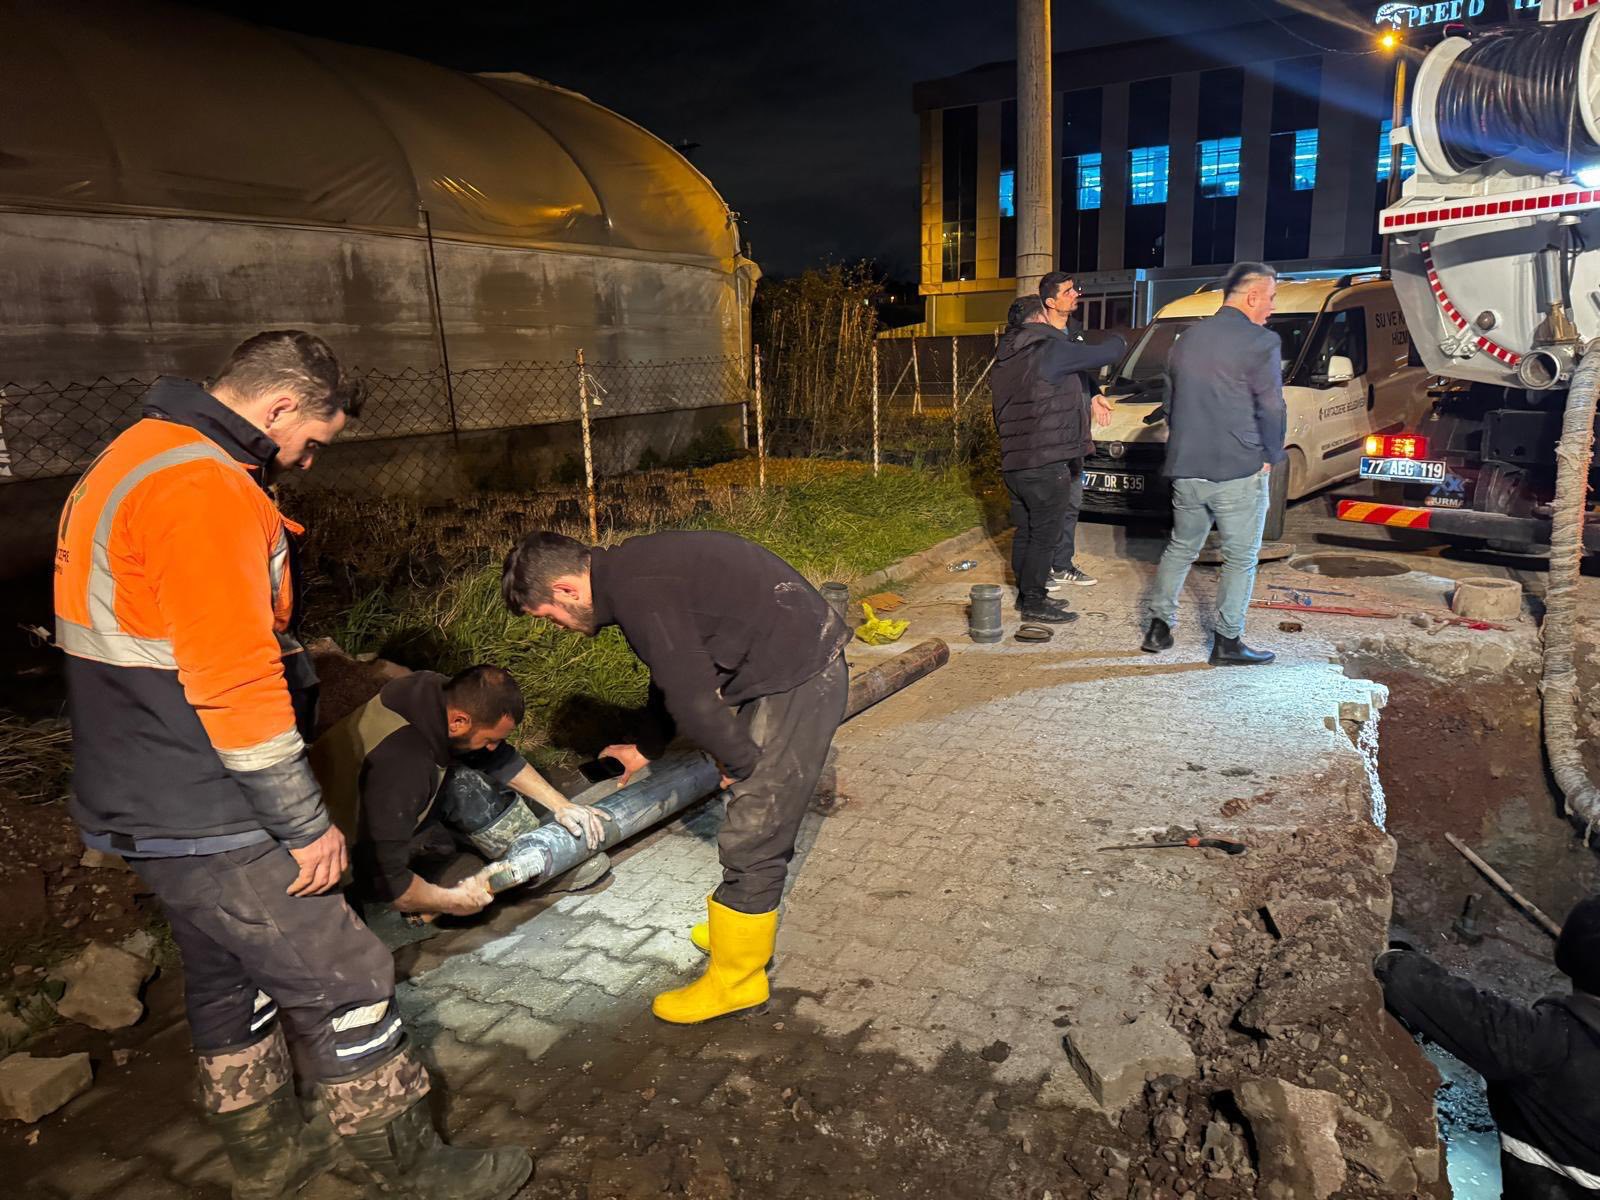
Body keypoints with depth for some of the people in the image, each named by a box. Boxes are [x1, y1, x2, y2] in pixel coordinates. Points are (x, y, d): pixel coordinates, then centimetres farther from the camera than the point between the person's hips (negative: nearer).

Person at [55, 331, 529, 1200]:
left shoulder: (133, 460, 12)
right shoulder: (205, 489, -22)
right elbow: (234, 682, -26)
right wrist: (307, 823, -18)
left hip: (142, 802, 11)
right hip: (203, 819, -10)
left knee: (230, 976, 23)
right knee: (345, 982, 1)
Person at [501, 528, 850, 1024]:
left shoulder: (638, 594, -21)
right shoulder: (630, 570, 11)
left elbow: (694, 700, -23)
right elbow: (676, 669, 25)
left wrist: (739, 763, -6)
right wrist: (647, 746, 35)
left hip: (798, 680, -10)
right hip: (791, 668, 10)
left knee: (751, 838, -1)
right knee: (755, 818, 22)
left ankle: (735, 981, 14)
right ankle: (741, 928, 39)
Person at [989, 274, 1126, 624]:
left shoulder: (1004, 358, 15)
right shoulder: (1051, 349, -12)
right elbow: (1105, 354, -6)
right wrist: (1119, 341, 17)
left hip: (1012, 461, 8)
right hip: (1046, 462, -8)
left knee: (1025, 531, 15)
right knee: (1046, 535, -1)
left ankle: (1026, 593, 24)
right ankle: (1034, 602, 2)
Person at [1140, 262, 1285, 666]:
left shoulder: (1188, 339, 10)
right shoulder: (1261, 343, -11)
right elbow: (1272, 409, -10)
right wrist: (1270, 458, 5)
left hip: (1185, 469, 6)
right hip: (1240, 471, -6)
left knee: (1181, 547, 19)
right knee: (1240, 558, 6)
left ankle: (1159, 626, 20)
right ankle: (1227, 641, 10)